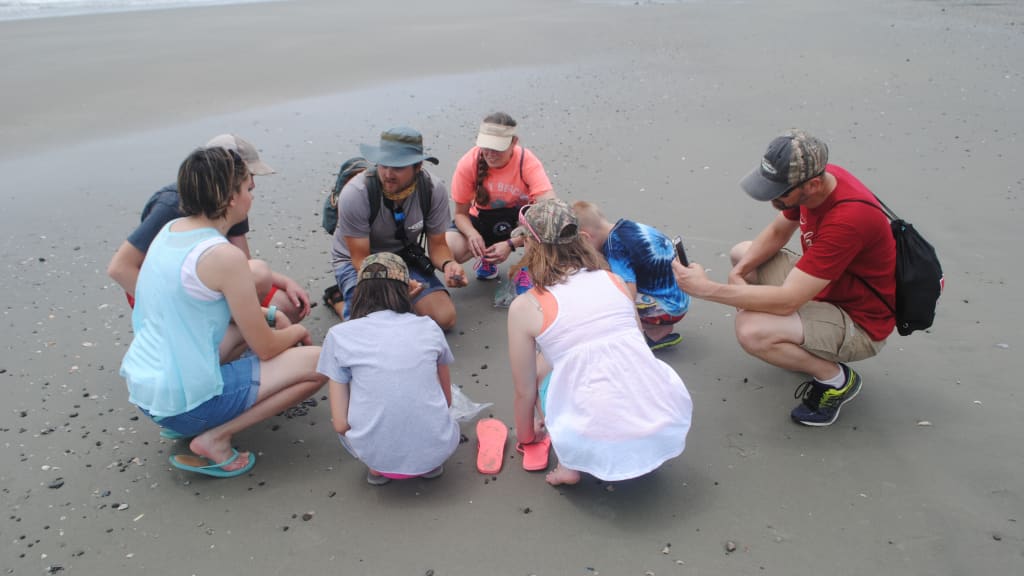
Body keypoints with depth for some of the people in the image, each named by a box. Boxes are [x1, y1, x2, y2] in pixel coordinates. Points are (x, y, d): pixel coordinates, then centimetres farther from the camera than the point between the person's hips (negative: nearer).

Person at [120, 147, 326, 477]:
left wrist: (270, 315, 13)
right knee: (318, 363, -6)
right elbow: (265, 348, -13)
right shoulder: (224, 256, -21)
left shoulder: (170, 230, 4)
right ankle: (214, 439, -5)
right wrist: (297, 331, 9)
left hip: (142, 386, 9)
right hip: (183, 401, -9)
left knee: (253, 319, 24)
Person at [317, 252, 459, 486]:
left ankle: (379, 467, 12)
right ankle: (430, 463, 14)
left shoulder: (339, 335, 0)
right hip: (437, 449, 2)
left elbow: (341, 424, -1)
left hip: (377, 454, -2)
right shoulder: (429, 328, 6)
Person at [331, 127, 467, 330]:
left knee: (445, 318, -16)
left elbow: (437, 245, -8)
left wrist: (447, 264, -33)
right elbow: (360, 259, -22)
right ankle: (338, 299, 6)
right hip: (357, 262, -3)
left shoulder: (434, 190, -18)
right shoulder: (355, 194, -27)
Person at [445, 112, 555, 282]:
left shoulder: (528, 162, -25)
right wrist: (472, 234, -34)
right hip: (482, 221, 2)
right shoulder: (468, 163, -21)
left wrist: (511, 244, -42)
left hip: (520, 219, -1)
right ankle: (488, 255, 7)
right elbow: (461, 213, -10)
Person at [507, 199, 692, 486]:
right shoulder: (614, 280, 8)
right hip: (668, 427, 3)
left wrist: (526, 435, 29)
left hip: (602, 446, -3)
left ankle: (570, 462, 11)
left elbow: (525, 392, 7)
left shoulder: (525, 307, -2)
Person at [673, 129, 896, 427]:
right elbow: (778, 232, 8)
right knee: (742, 253, 13)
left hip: (861, 323, -9)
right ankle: (809, 347, 14)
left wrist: (705, 288, -34)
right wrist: (740, 270, -11)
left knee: (751, 329, -30)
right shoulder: (816, 179, -11)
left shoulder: (847, 219, -36)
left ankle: (836, 378, -3)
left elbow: (786, 301, -35)